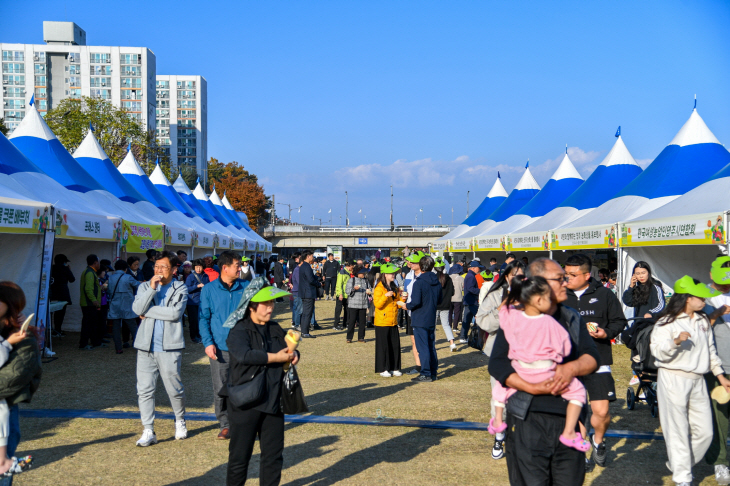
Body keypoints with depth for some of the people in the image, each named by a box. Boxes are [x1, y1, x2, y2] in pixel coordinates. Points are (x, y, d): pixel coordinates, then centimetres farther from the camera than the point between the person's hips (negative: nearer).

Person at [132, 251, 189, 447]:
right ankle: (148, 432, 8)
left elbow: (175, 313, -15)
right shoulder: (145, 287, 11)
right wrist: (152, 288, -14)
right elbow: (137, 308, -6)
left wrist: (148, 312, -7)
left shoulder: (180, 289, 2)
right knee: (145, 390, 0)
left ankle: (180, 421, 31)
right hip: (146, 347, 3)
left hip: (169, 347, -3)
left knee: (174, 389, 5)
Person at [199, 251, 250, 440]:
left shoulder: (246, 287, 5)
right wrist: (208, 342, -7)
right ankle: (224, 424, 18)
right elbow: (204, 318, 4)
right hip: (220, 347, -1)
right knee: (220, 389, 3)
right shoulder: (209, 290, 3)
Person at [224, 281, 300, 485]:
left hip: (273, 402, 6)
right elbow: (244, 355, -28)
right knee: (240, 455, 4)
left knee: (274, 453, 13)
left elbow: (287, 349, 24)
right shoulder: (239, 331, -10)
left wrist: (294, 354, -1)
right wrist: (275, 357, -23)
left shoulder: (276, 329, 12)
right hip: (247, 403, -6)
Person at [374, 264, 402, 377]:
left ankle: (394, 368, 16)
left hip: (393, 321, 7)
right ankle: (383, 369, 7)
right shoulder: (379, 288, -9)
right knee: (383, 345, -1)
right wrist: (385, 296, -28)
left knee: (395, 345, 6)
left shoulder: (394, 288, 14)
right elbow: (377, 304, -16)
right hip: (382, 322, -7)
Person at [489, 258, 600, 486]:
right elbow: (497, 364, -9)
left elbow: (592, 357, 7)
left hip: (569, 418, 4)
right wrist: (533, 387, -20)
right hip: (528, 418, -4)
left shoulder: (572, 319, 14)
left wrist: (572, 368, -15)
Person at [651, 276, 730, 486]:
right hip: (673, 379, -7)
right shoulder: (667, 322, -8)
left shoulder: (703, 320, 13)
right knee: (678, 431, -1)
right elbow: (657, 351, -16)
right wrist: (676, 341, -32)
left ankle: (678, 465, 25)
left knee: (705, 432, 7)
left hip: (697, 381, 7)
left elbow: (710, 349, 23)